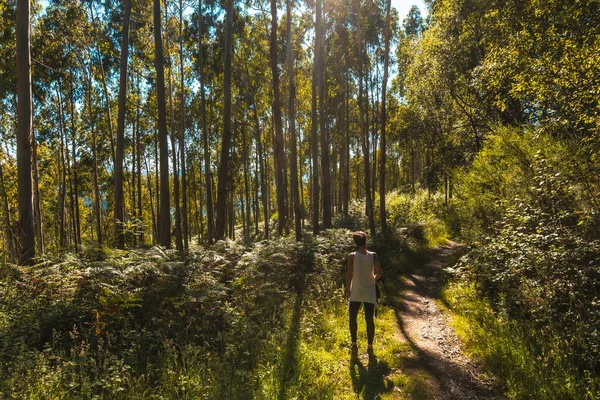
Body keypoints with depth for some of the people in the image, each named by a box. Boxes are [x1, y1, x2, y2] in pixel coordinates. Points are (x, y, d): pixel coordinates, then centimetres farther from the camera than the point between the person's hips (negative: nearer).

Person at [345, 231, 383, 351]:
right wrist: (373, 279, 10)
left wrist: (348, 289, -1)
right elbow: (379, 272, -10)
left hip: (356, 292, -1)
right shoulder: (373, 255, -7)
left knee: (353, 318, 13)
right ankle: (370, 345, 14)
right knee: (369, 319, 8)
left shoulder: (352, 256, -11)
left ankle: (354, 343, 18)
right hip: (369, 292, 1)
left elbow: (349, 274, -11)